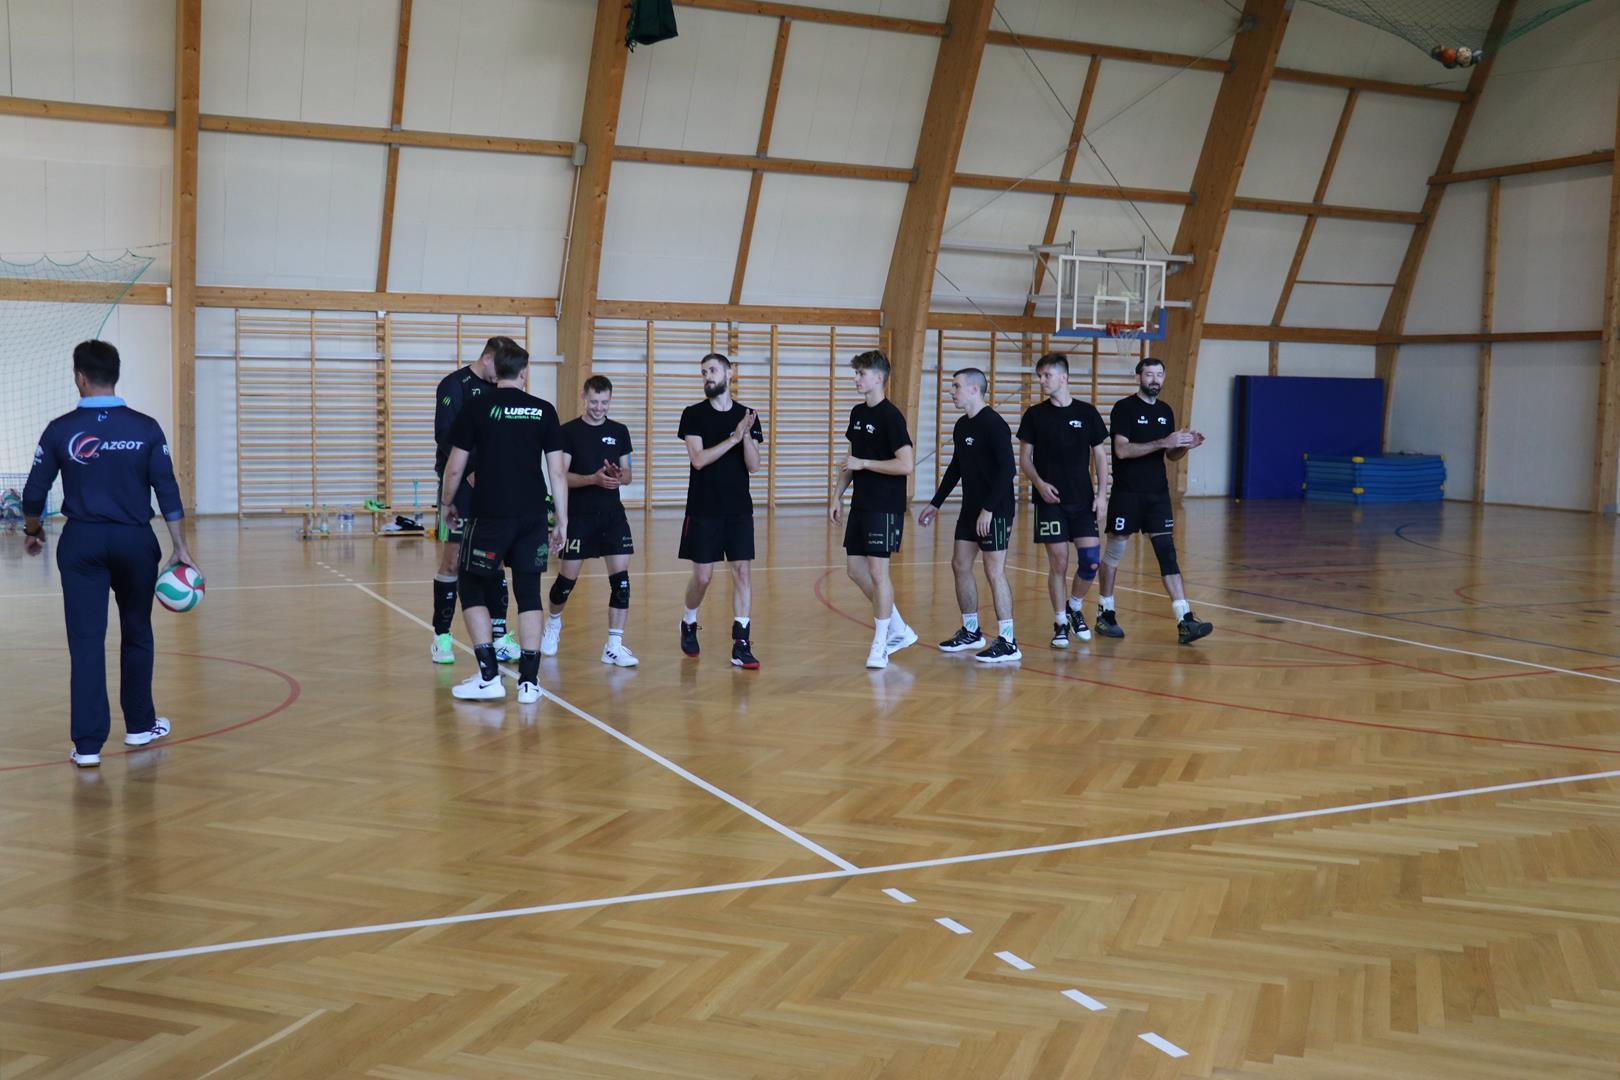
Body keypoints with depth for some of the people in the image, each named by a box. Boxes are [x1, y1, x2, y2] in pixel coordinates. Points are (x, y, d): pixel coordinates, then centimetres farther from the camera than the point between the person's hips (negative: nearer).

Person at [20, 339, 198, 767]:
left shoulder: (61, 430, -4)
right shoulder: (145, 428, -3)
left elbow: (35, 492, 1)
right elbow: (167, 491, -4)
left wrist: (32, 531, 20)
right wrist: (180, 547, 0)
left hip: (82, 542, -1)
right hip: (135, 541, 1)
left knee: (86, 641, 1)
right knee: (136, 635, 17)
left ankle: (87, 744, -2)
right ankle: (140, 725, 29)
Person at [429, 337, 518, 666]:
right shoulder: (454, 385, -7)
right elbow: (445, 436, -14)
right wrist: (470, 473, -22)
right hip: (461, 484, -5)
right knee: (452, 561, 0)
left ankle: (499, 636, 9)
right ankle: (441, 638, 11)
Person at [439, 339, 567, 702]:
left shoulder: (477, 408, -1)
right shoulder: (544, 410, 4)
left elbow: (455, 468, -1)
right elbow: (557, 472, 3)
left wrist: (447, 503, 16)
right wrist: (562, 521, 9)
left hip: (489, 516, -2)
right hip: (533, 518, 2)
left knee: (472, 589, 12)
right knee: (528, 593, 10)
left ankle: (489, 676, 6)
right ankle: (528, 681, 7)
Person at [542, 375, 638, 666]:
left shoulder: (619, 431, 7)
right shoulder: (569, 431, -3)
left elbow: (627, 473, 11)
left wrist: (620, 477, -13)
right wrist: (594, 479, -23)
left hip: (613, 514, 3)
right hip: (578, 514, -3)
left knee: (621, 576, -8)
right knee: (568, 576, 5)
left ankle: (614, 646, -3)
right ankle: (554, 622, 36)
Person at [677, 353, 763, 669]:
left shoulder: (747, 416, 5)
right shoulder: (693, 414, -2)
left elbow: (753, 465, -1)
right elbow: (698, 459, -13)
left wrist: (747, 436, -18)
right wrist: (734, 437, -20)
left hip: (739, 509, 2)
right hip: (703, 509, -2)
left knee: (743, 570, -5)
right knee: (702, 576, 3)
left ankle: (741, 643, -3)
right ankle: (688, 623, 31)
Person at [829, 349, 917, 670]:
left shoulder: (890, 416, -14)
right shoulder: (857, 413, 12)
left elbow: (907, 464, -20)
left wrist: (863, 464, -16)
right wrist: (837, 496, 15)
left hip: (885, 508, -9)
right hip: (860, 505, 9)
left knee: (877, 571, -5)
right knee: (855, 569, 10)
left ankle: (879, 646, 6)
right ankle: (900, 630, 23)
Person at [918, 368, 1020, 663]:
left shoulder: (994, 424, -15)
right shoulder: (962, 425, 12)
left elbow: (1007, 469, -20)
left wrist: (989, 508, -24)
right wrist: (936, 503, 22)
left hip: (995, 510, -9)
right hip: (970, 508, 9)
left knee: (994, 571, -9)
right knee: (960, 565, 12)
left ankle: (1008, 642, -4)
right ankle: (971, 632, 25)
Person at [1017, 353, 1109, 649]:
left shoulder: (1087, 412, 4)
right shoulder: (1035, 414, 3)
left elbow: (1100, 455, 8)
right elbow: (1024, 459, 5)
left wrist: (1102, 493, -1)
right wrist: (1039, 483, -12)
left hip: (1082, 500, 1)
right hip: (1050, 500, -1)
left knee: (1091, 560, -5)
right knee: (1058, 561, -2)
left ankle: (1075, 608, 21)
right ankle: (1060, 623, 10)